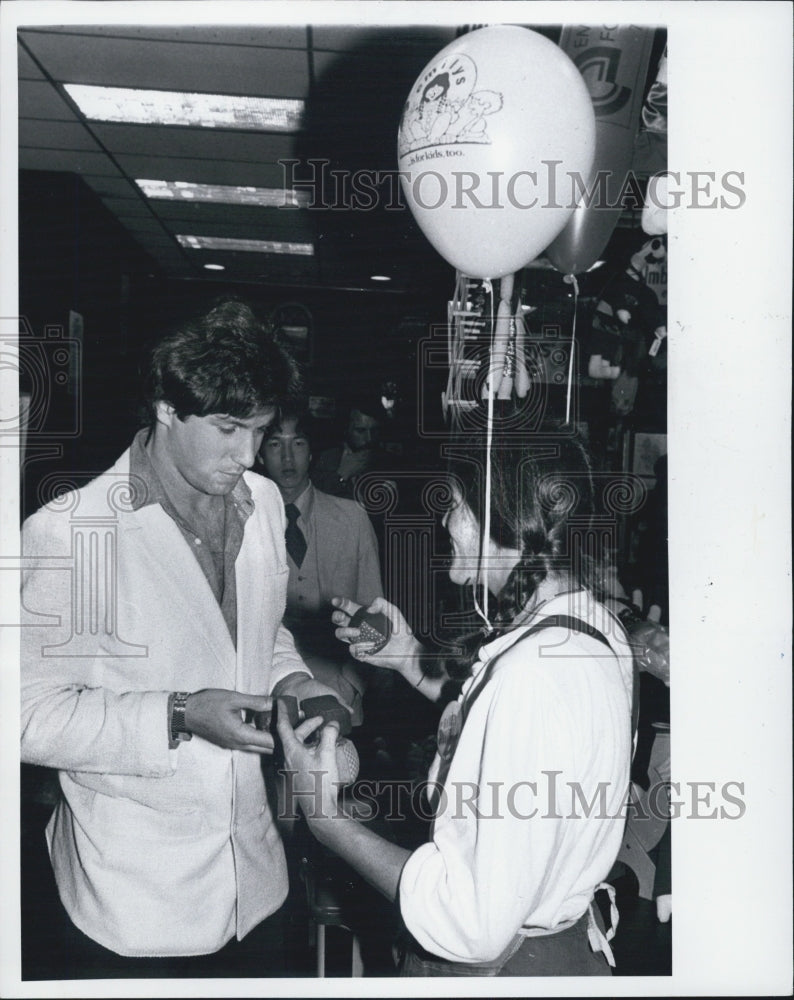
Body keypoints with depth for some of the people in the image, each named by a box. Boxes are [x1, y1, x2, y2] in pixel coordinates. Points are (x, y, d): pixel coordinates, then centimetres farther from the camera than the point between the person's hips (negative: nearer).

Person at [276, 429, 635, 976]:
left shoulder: (535, 674, -32)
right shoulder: (596, 627, -3)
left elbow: (474, 923, -31)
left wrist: (326, 817, -23)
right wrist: (412, 661, 4)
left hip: (503, 963, -8)